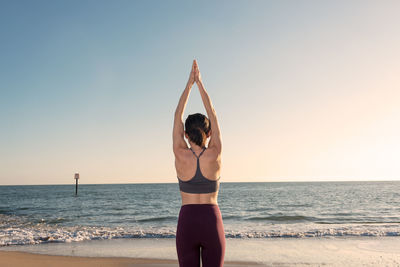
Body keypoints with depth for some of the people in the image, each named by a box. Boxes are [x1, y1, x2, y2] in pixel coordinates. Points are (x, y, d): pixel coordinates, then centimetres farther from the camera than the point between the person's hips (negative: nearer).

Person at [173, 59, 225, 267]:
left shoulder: (181, 155, -8)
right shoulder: (215, 154, -8)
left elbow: (177, 116, 2)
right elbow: (213, 115, 2)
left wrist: (189, 83, 8)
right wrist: (199, 83, 9)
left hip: (187, 223, 0)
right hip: (212, 223, 0)